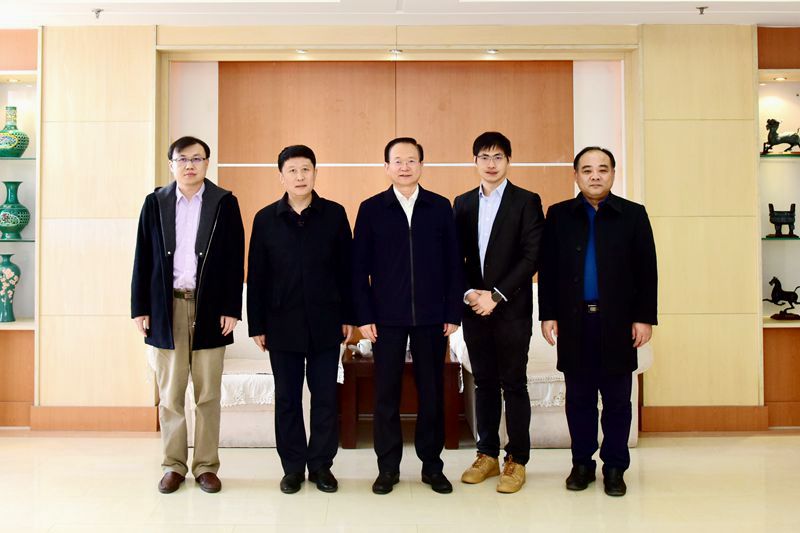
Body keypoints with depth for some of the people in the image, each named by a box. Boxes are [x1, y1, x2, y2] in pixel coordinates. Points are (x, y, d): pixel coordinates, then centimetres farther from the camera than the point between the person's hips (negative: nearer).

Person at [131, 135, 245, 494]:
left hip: (209, 308, -1)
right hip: (167, 308, 1)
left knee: (208, 394, 5)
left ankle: (206, 466, 17)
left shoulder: (225, 203, 2)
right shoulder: (155, 203, 7)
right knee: (170, 393, 8)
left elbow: (235, 259, -1)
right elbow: (143, 259, 6)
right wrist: (140, 309, 1)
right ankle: (174, 466, 21)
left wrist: (231, 309, -6)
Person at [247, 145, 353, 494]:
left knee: (325, 396, 6)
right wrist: (256, 325, 1)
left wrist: (348, 315, 1)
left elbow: (347, 267, 3)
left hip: (325, 322, 0)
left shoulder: (334, 214, 1)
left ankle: (321, 464, 20)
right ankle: (293, 467, 21)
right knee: (287, 398, 8)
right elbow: (256, 276, 3)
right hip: (282, 324, 1)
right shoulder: (266, 219, 3)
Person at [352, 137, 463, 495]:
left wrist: (453, 313, 0)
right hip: (387, 317, -1)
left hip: (432, 317, 1)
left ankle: (432, 465, 21)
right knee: (386, 393, 5)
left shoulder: (440, 207, 6)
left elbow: (453, 264, 5)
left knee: (432, 392, 7)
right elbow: (360, 267, 3)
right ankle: (388, 467, 18)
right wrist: (363, 316, -4)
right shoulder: (371, 209, 4)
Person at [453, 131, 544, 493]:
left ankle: (516, 461, 13)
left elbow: (531, 257, -8)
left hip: (512, 310, -4)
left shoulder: (527, 202, -1)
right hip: (475, 309, 4)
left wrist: (497, 295, -13)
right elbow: (456, 256, 10)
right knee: (484, 382, 11)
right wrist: (468, 293, -6)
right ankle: (487, 454, 22)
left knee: (513, 385, 2)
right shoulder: (463, 203, 11)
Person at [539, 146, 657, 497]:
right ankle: (582, 463, 22)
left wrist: (644, 318, -3)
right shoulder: (558, 215, 6)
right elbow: (547, 269, 5)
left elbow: (646, 271, 2)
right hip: (573, 321, 1)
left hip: (617, 321, 0)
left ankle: (614, 467, 20)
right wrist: (548, 315, 0)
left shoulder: (633, 215, 3)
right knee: (579, 398, 9)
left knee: (617, 399, 7)